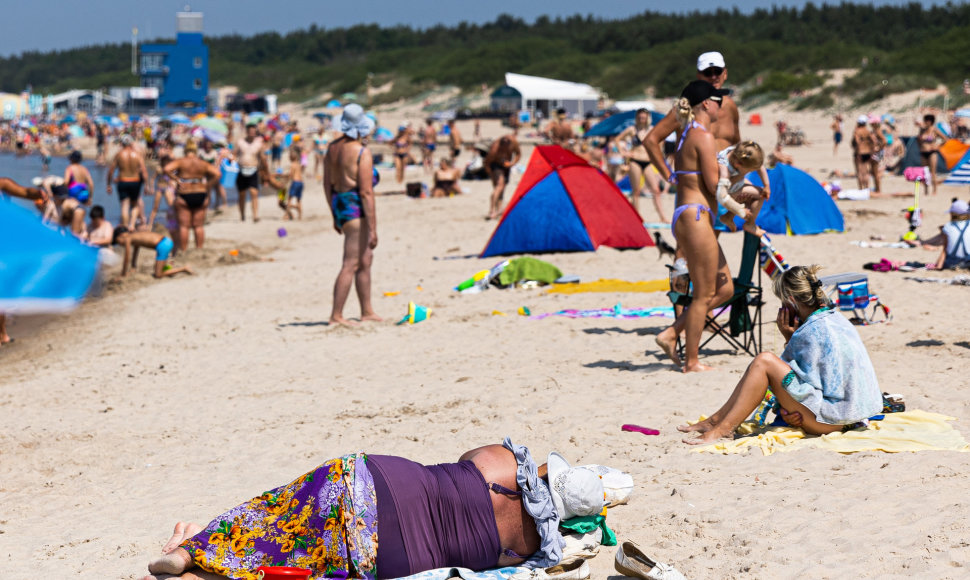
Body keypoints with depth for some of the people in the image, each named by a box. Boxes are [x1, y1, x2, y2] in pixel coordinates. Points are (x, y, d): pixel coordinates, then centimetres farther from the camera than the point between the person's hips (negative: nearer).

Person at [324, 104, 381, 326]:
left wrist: (334, 215, 24)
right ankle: (336, 316, -4)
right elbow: (366, 193, -18)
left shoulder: (333, 147, 9)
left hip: (339, 204, 9)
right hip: (355, 207, -9)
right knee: (351, 264, -5)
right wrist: (372, 228, -16)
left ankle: (367, 311, 24)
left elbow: (327, 183, 15)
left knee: (365, 259, 18)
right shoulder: (362, 153, -14)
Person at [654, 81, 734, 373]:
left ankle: (671, 333, 13)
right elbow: (713, 184, -15)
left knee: (725, 288, 13)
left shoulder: (687, 135, 17)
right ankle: (692, 362, 5)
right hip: (696, 217, -10)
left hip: (685, 216, 10)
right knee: (704, 294, -2)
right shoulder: (703, 136, -12)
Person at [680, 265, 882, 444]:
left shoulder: (812, 331, -19)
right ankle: (717, 419, 15)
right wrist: (792, 337, 1)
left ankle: (722, 427, -12)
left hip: (829, 420, -10)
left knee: (764, 362, -15)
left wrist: (789, 338, -4)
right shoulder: (835, 318, 9)